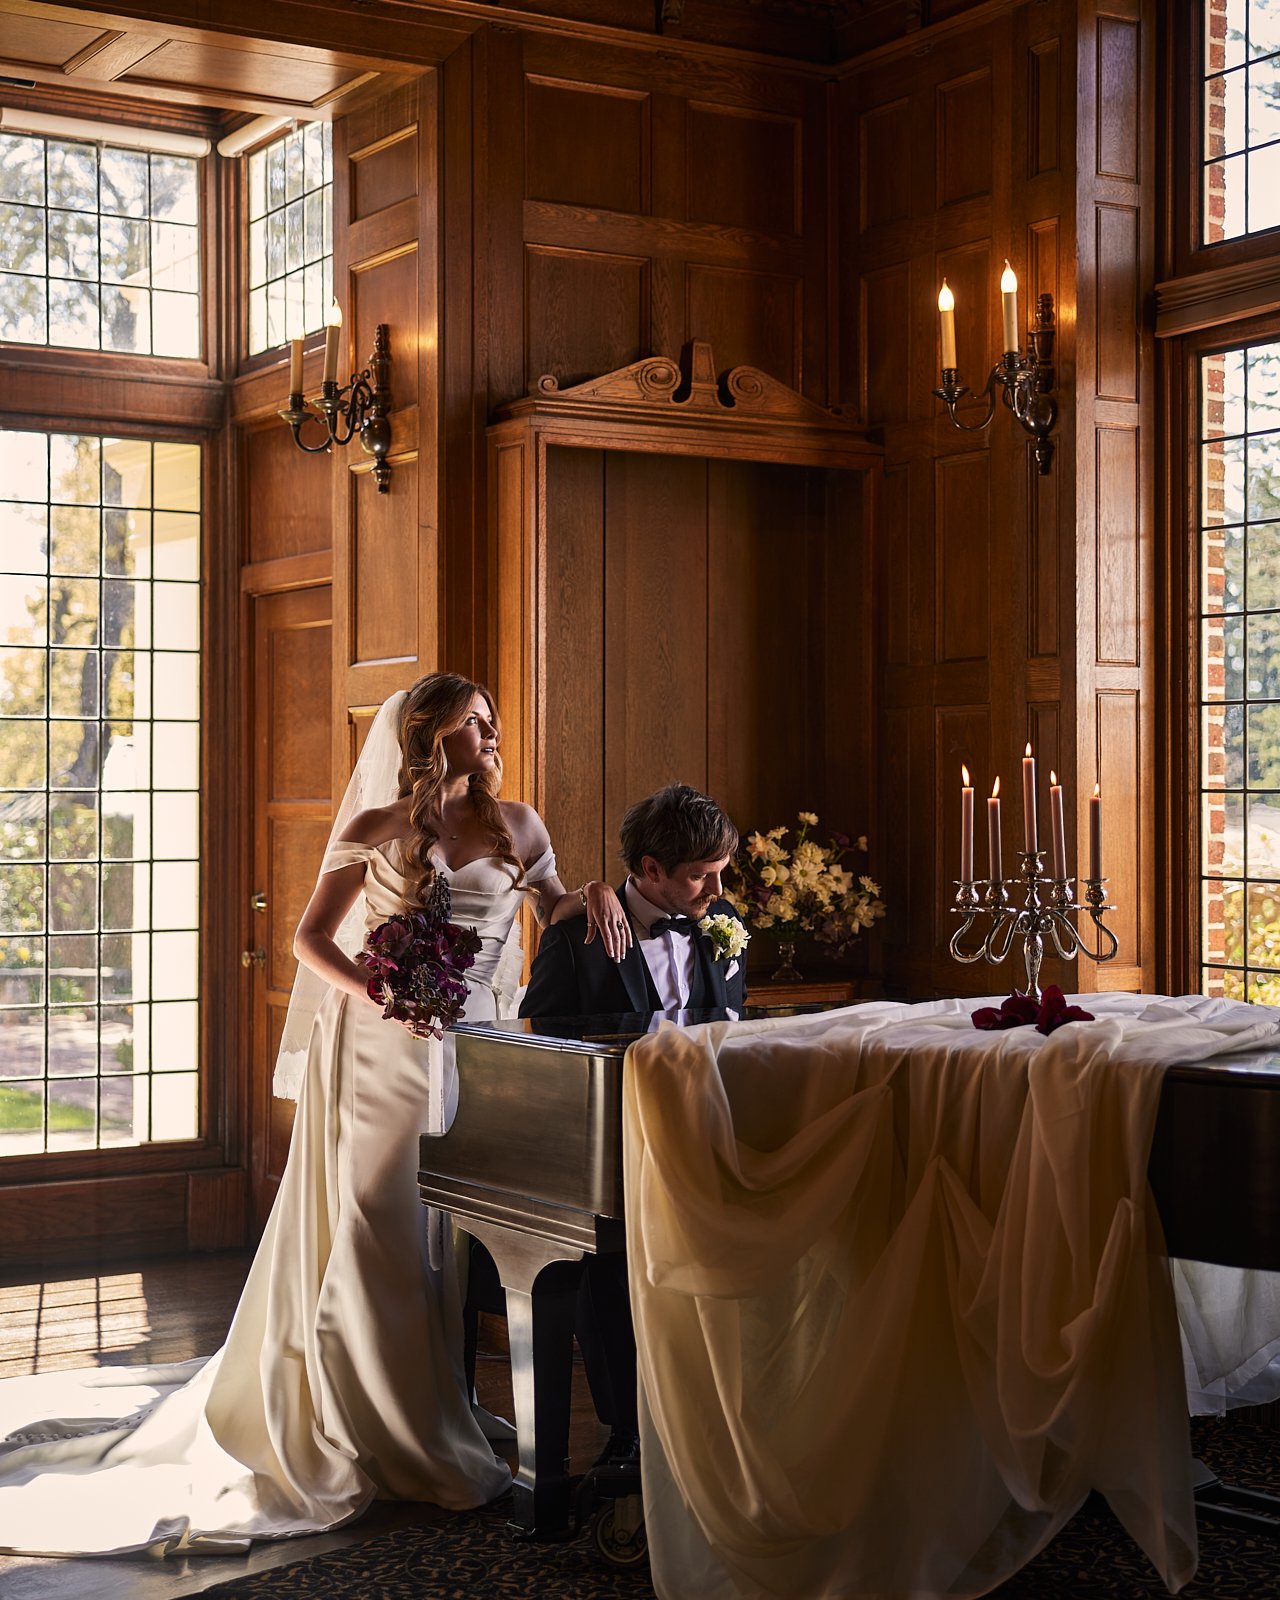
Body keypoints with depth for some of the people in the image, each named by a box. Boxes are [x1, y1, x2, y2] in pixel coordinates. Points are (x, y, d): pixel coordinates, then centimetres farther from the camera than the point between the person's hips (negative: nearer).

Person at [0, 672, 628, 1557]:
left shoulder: (517, 826, 8)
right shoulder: (376, 830, 0)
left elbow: (553, 906, 18)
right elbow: (314, 937, 1)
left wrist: (594, 894, -6)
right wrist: (374, 992, -16)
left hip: (471, 1046, 3)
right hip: (382, 1049, -3)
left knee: (456, 1230, 2)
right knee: (376, 1232, 0)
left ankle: (440, 1419, 12)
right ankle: (383, 1436, 9)